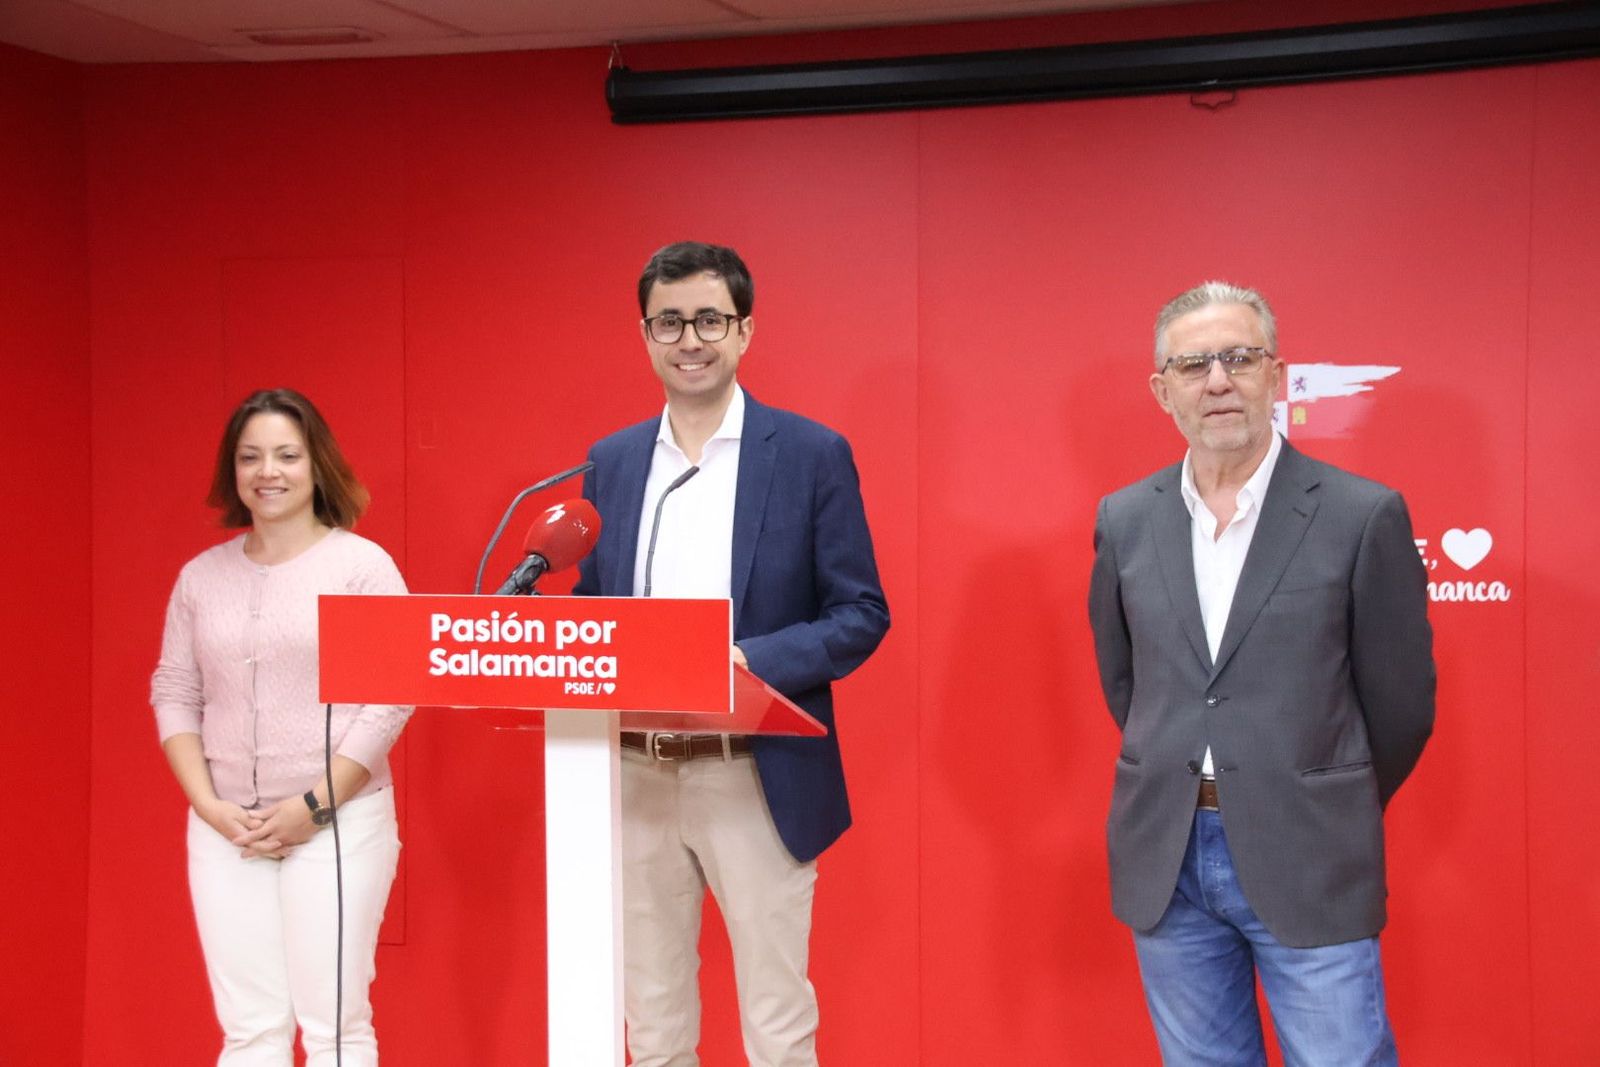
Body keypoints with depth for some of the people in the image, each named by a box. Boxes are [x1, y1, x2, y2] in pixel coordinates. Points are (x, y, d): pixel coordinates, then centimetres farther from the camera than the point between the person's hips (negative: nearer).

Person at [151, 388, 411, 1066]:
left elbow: (392, 699, -8)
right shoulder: (201, 576, 9)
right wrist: (210, 806, -3)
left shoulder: (362, 564, -3)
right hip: (227, 830, 4)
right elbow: (174, 696, 10)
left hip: (338, 822, -3)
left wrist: (316, 804, -12)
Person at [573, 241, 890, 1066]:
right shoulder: (611, 462, 10)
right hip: (633, 778, 4)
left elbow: (861, 613, -4)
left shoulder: (812, 453, -2)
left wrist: (750, 662, -19)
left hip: (757, 780, -4)